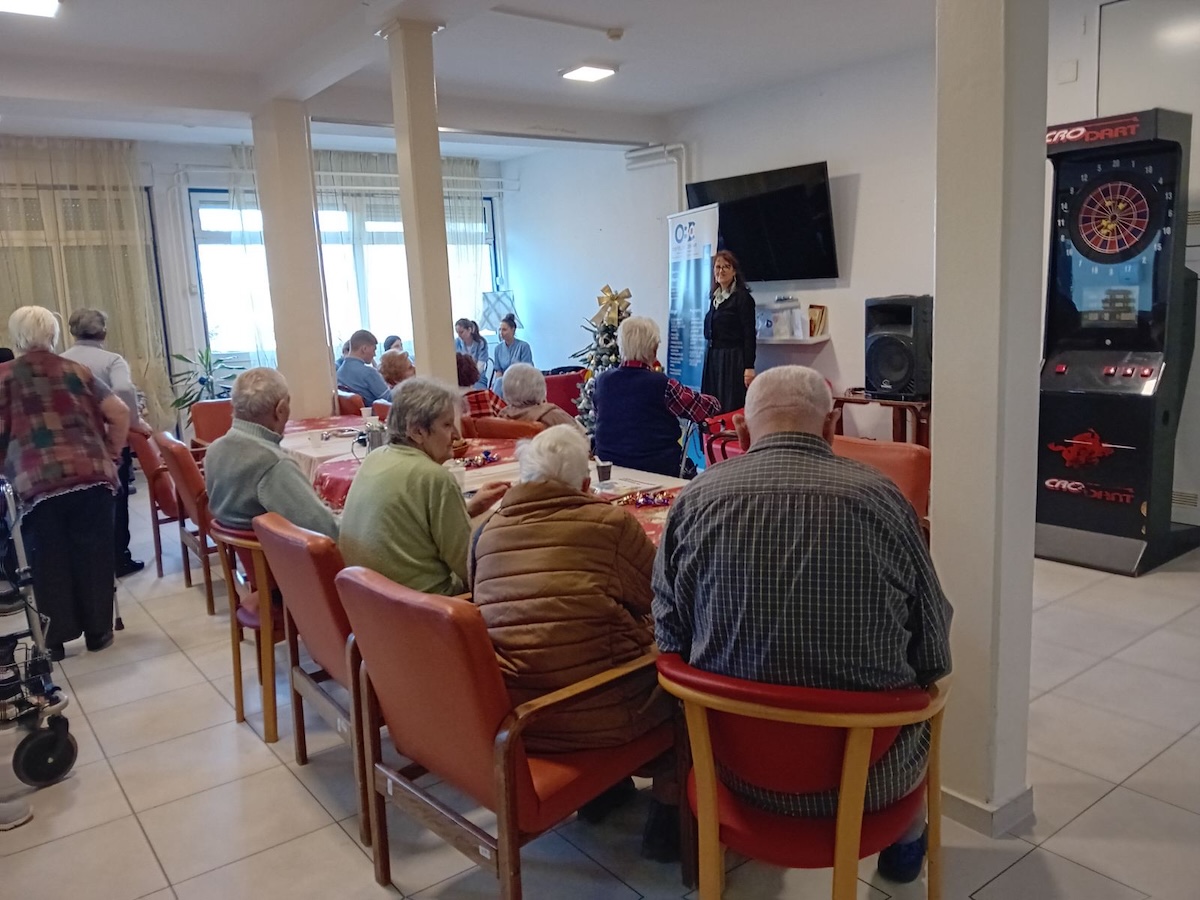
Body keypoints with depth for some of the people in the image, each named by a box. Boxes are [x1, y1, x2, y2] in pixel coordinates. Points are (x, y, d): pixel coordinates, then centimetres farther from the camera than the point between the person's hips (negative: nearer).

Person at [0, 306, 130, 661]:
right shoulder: (77, 371, 14)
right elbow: (120, 413, 7)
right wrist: (110, 455, 17)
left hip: (39, 481, -2)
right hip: (91, 474, 2)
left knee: (50, 560, 8)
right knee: (93, 553, 9)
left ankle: (55, 638, 16)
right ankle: (98, 631, 18)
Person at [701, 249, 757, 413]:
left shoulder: (743, 297, -7)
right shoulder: (715, 296, 13)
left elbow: (749, 335, -12)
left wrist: (749, 367, -17)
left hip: (733, 360, -7)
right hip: (712, 358, 7)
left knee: (731, 408, -7)